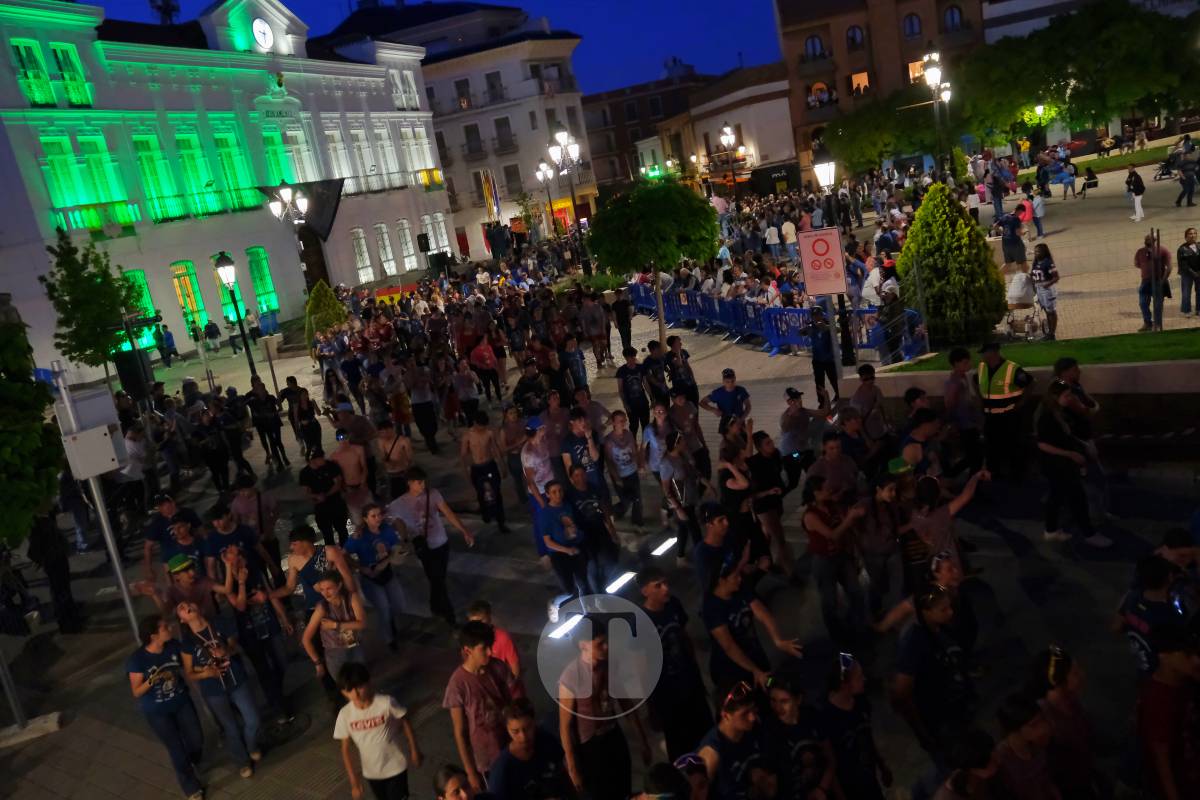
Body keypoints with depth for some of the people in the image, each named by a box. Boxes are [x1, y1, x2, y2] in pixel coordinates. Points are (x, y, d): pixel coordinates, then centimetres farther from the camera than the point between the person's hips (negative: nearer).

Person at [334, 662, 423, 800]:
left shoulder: (386, 703, -23)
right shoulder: (345, 715, -15)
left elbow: (405, 724, -8)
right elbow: (346, 749, -5)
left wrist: (414, 751, 0)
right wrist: (353, 780, -4)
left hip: (395, 767, -3)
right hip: (371, 772, 3)